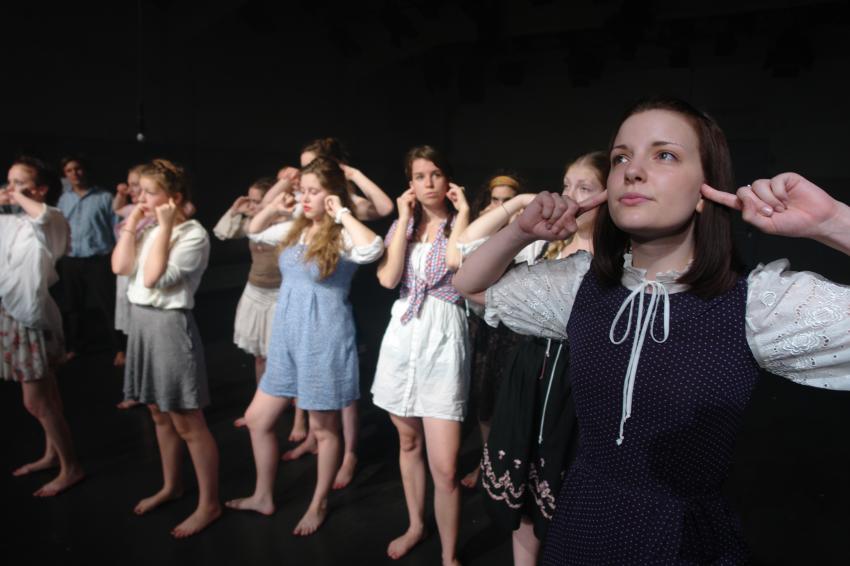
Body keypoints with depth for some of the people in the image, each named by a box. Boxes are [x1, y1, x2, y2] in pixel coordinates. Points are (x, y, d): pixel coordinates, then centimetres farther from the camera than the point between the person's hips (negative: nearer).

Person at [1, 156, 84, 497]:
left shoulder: (50, 223, -15)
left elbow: (43, 214, -38)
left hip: (31, 317, -7)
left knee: (36, 402, 0)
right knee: (45, 395, 18)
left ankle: (71, 468, 13)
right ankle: (52, 454, 32)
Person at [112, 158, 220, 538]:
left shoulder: (193, 234, -15)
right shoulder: (150, 231, 9)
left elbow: (153, 278, -23)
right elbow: (120, 267, 0)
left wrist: (165, 228, -19)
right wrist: (131, 225, -2)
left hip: (169, 325, -8)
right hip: (142, 322, 8)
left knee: (188, 424, -1)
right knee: (160, 415, 20)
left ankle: (209, 504, 12)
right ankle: (171, 486, 37)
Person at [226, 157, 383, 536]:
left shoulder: (343, 236, -14)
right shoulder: (295, 229, 7)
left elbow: (373, 250, -37)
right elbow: (254, 232, 24)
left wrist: (342, 214, -25)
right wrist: (273, 208, 6)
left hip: (324, 339, -8)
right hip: (287, 337, 8)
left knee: (323, 428, 9)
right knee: (257, 418, 15)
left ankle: (318, 505, 29)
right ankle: (263, 497, 34)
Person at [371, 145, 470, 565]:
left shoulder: (460, 224, 0)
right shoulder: (401, 225, 10)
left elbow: (458, 263, -23)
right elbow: (388, 278, -9)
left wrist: (461, 214, -14)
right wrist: (405, 220, -6)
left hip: (443, 340, -4)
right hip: (403, 337, 4)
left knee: (444, 468, -7)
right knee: (408, 442, 19)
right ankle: (415, 526, 39)